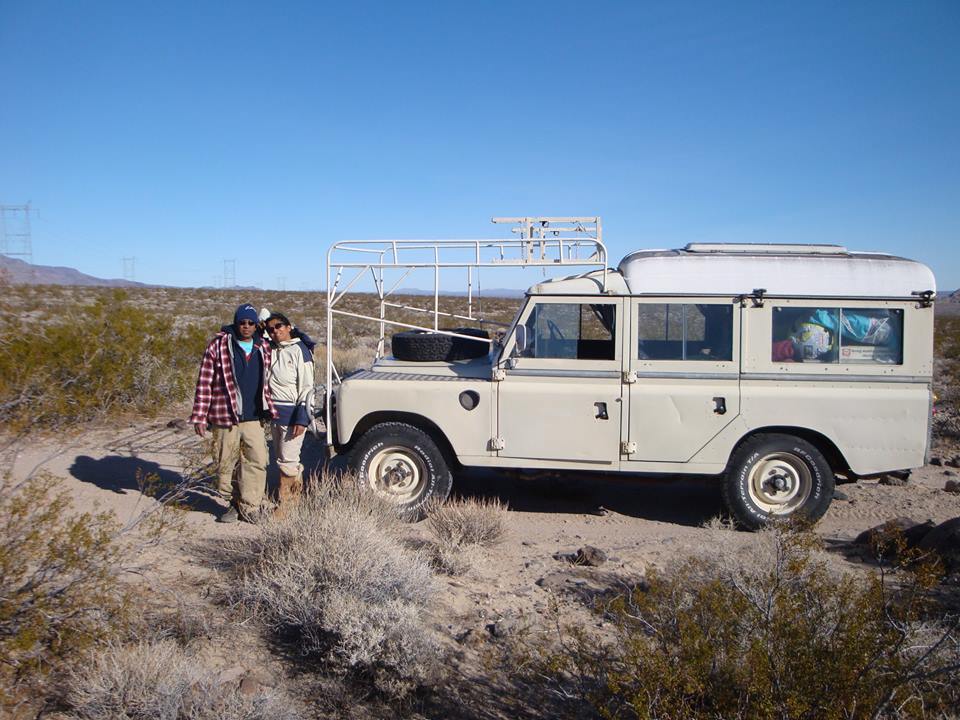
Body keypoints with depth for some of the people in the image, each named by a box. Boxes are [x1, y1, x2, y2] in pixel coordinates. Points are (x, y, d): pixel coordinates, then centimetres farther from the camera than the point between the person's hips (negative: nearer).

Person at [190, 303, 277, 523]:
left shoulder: (263, 348, 9)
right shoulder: (218, 346, -3)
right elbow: (204, 383, -4)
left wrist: (270, 410, 18)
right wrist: (200, 416, -7)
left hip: (254, 419, 3)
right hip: (225, 418, -3)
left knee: (258, 461, -5)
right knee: (225, 464, 7)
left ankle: (248, 507, 4)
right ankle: (235, 503, 23)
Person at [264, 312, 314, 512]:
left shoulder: (299, 350, -12)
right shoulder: (271, 349, 7)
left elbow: (307, 387, -14)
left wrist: (301, 419, -18)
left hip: (293, 412, -8)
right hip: (276, 412, 8)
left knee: (288, 460, -5)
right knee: (281, 457, 17)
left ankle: (284, 506, 4)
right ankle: (297, 493, 33)